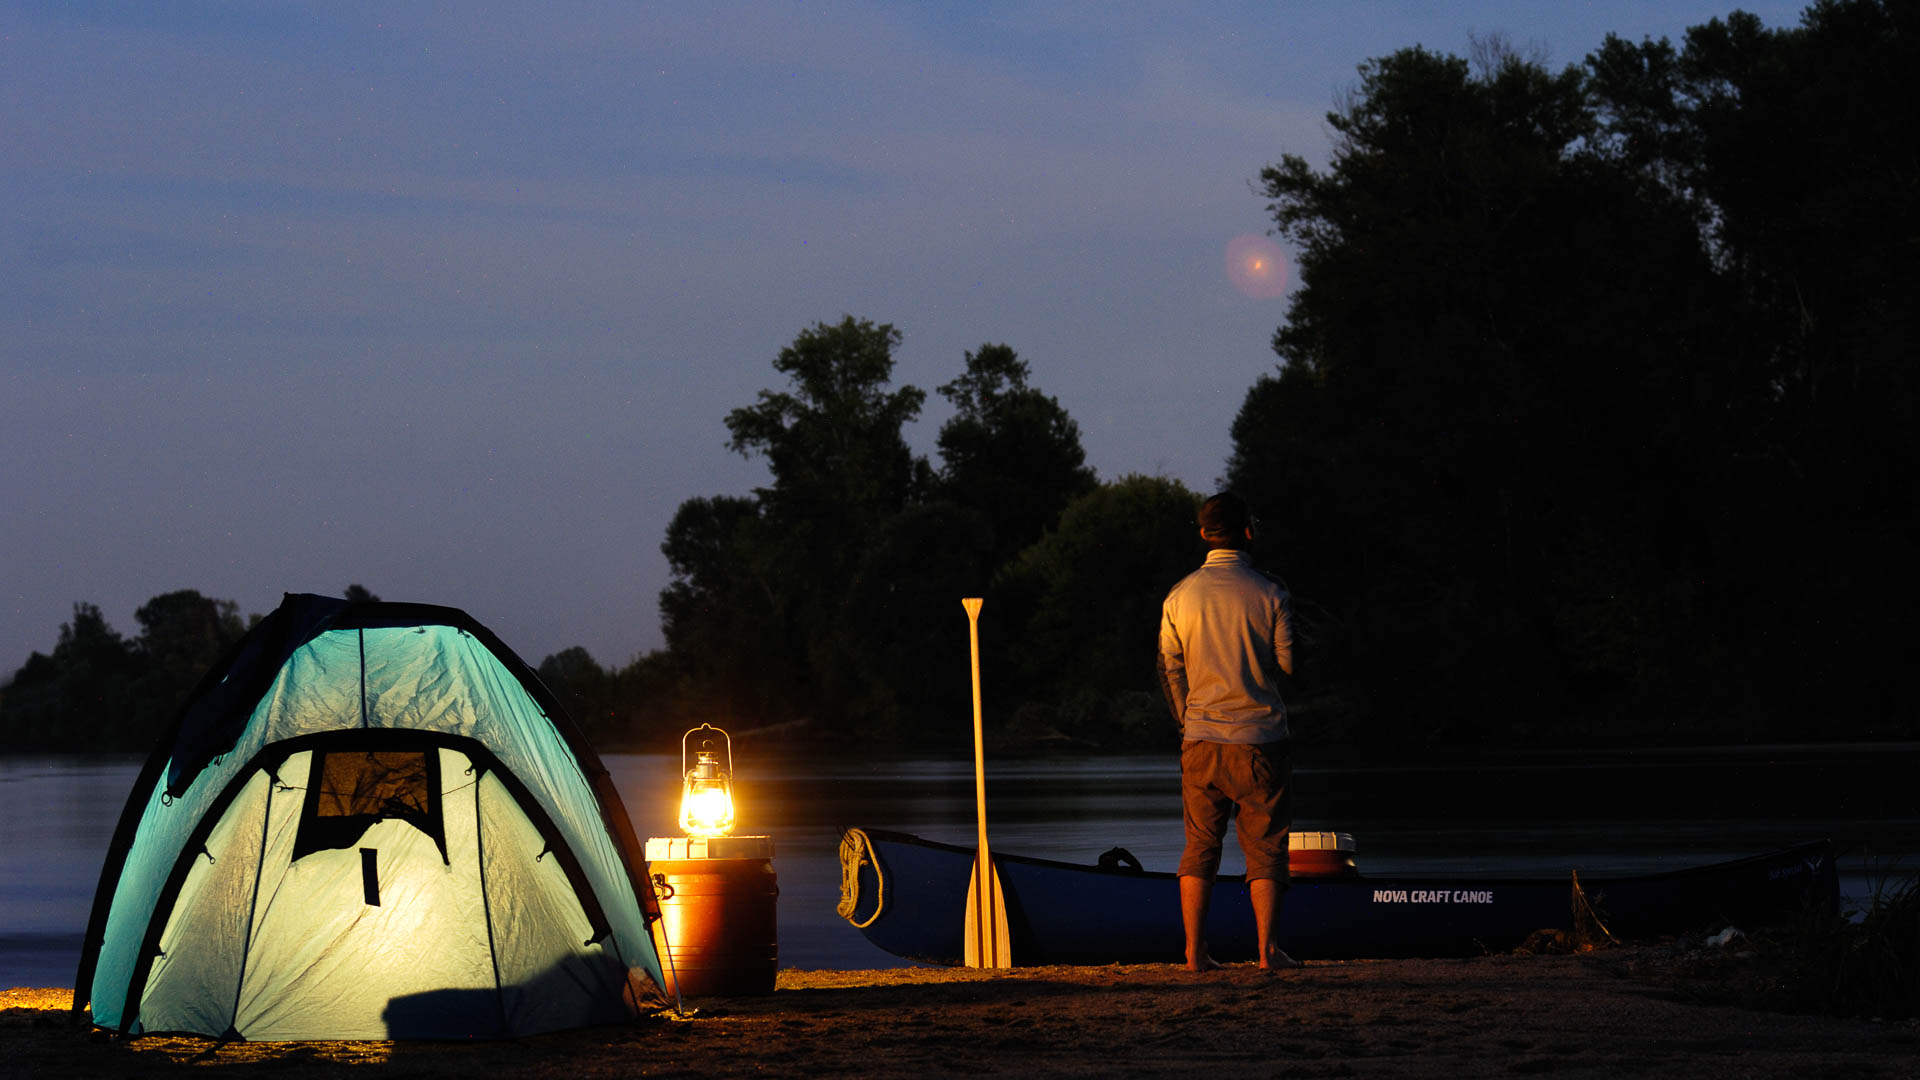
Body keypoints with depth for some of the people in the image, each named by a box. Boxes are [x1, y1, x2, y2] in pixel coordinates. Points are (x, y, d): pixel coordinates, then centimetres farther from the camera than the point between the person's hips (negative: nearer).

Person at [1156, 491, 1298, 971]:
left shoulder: (1179, 598, 1)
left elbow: (1170, 671, 5)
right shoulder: (1270, 594, -7)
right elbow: (1286, 667, -1)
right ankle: (1267, 948, 1)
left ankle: (1195, 950, 5)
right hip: (1261, 738, -2)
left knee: (1200, 845, 9)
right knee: (1265, 845, 5)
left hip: (1202, 738, 2)